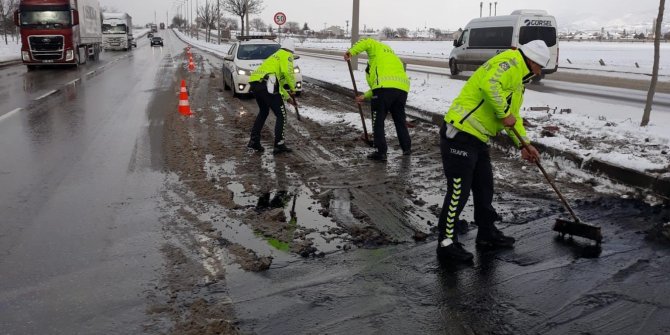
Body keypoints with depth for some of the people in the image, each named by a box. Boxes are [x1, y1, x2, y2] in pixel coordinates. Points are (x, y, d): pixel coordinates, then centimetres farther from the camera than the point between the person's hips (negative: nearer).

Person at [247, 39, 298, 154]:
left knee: (263, 112, 27)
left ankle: (254, 141, 25)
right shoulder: (286, 55, 8)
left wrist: (287, 96, 41)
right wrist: (292, 89, 0)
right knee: (281, 115, 3)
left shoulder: (275, 56, 35)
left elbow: (279, 80, 39)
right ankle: (279, 145, 1)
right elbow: (287, 72, -12)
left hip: (254, 83, 9)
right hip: (266, 84, -9)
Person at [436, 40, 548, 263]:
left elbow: (513, 115, 29)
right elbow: (489, 85, -29)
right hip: (459, 133, -11)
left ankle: (487, 233, 32)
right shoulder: (511, 61, -9)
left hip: (476, 137, 11)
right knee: (459, 190, -6)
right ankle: (446, 243, 4)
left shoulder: (518, 78, 24)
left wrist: (524, 144, 22)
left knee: (484, 186, 17)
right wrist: (504, 114, -17)